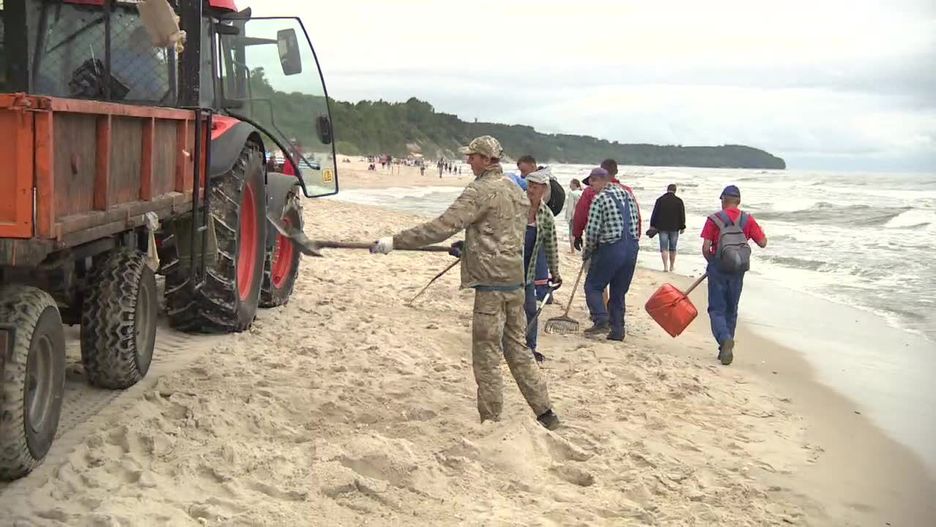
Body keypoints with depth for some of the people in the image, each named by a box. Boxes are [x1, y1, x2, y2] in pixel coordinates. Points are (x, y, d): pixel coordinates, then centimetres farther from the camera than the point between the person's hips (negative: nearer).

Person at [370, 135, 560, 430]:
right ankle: (546, 413, 19)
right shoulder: (516, 191, 14)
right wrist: (468, 246, 24)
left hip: (491, 283, -9)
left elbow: (443, 227, -20)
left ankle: (491, 422, 7)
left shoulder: (482, 190, -13)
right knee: (517, 348, 16)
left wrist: (395, 242, -18)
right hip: (515, 280, 9)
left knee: (487, 356, 0)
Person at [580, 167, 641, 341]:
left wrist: (587, 253, 4)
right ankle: (617, 330, 12)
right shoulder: (628, 194, 14)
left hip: (610, 248, -6)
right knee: (619, 292, 14)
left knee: (593, 286, 6)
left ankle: (601, 320, -11)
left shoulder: (600, 198, -8)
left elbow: (592, 231, -9)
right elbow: (635, 223, 14)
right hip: (632, 248, 6)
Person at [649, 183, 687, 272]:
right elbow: (682, 215, 3)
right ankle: (671, 267, 17)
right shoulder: (679, 201, 0)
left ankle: (666, 266, -14)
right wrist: (682, 227, 10)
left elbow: (654, 214, 0)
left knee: (664, 248, -1)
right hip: (674, 228, 1)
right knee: (673, 248, 12)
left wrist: (653, 226, 7)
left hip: (662, 228, -1)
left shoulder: (660, 200, -1)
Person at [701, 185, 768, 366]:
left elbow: (705, 248, -10)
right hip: (738, 270, 3)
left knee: (717, 309, 3)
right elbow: (763, 243, 1)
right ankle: (726, 349, 20)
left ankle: (725, 339, -22)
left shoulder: (714, 219, -7)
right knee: (731, 310, 16)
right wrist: (757, 230, 21)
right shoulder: (748, 220, 1)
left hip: (718, 269, -3)